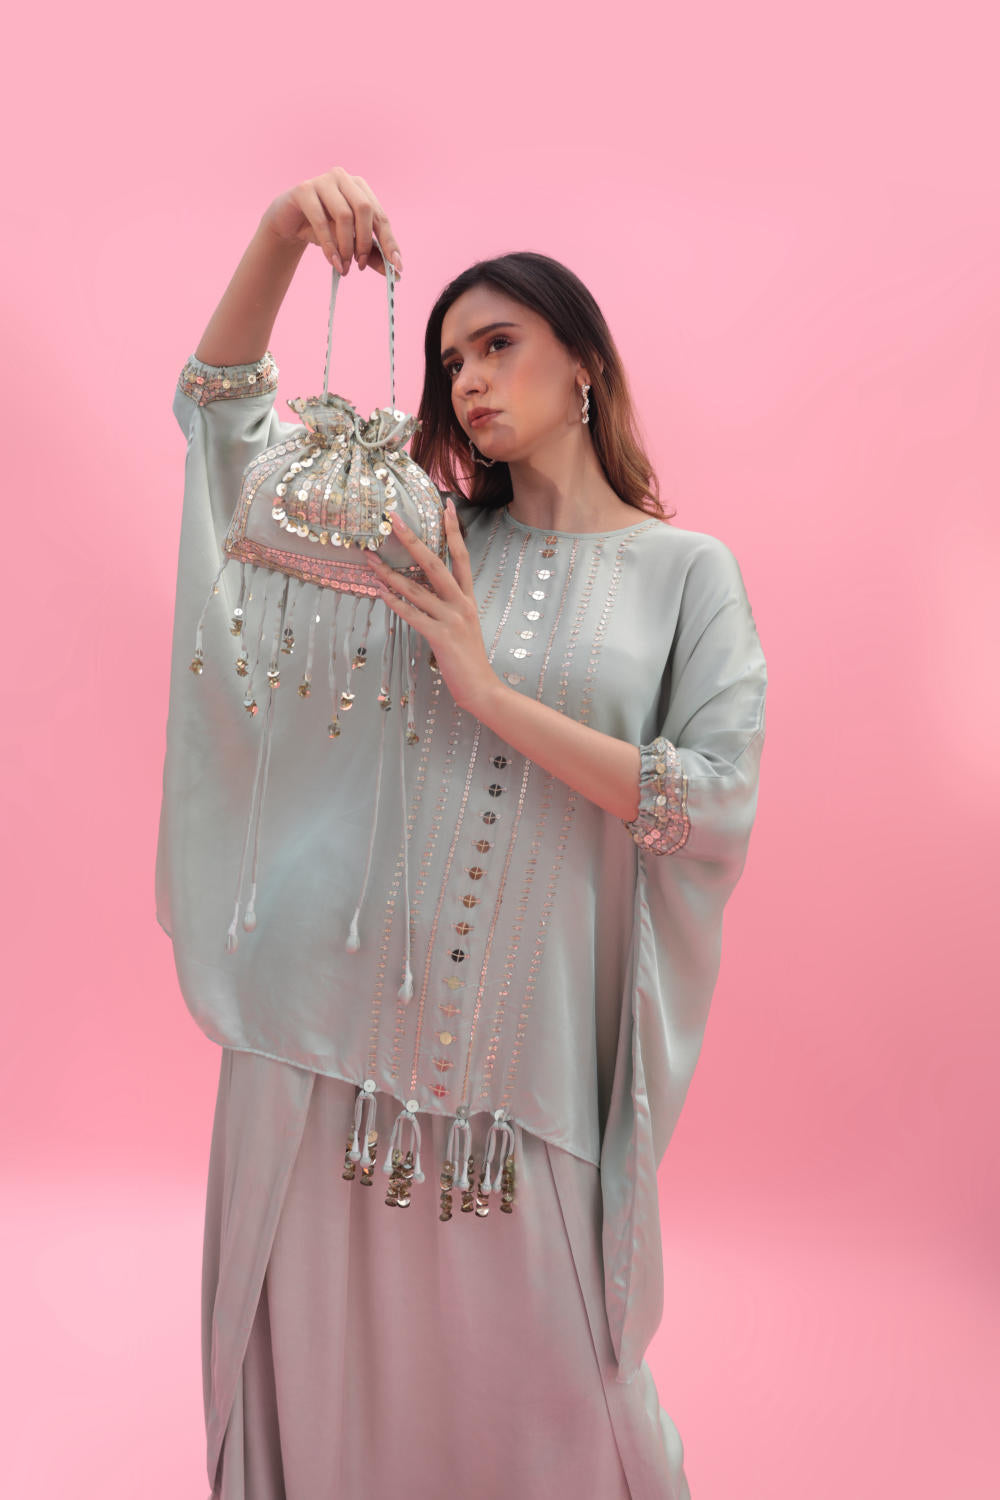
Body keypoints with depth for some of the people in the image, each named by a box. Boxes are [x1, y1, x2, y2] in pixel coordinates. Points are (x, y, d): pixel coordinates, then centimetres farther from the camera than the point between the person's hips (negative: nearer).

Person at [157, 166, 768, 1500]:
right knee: (332, 1364, 12)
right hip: (343, 1020, 2)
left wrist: (494, 697, -13)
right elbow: (219, 407, 7)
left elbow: (723, 812, -9)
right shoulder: (423, 533, 9)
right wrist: (283, 236, -9)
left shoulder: (686, 571, 2)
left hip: (531, 1039, -2)